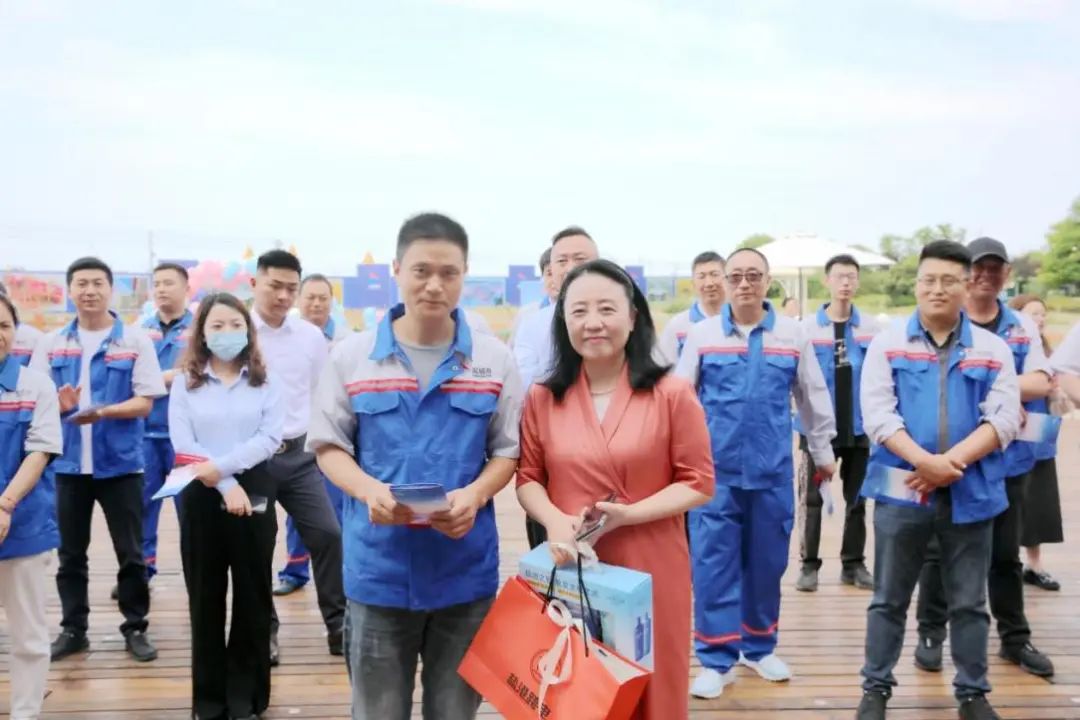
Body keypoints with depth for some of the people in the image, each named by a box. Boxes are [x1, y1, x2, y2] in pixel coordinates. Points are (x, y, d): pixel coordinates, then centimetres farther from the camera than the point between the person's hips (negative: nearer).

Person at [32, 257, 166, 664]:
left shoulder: (135, 341, -2)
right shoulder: (51, 344, 6)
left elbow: (145, 402, -6)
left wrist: (102, 411, -22)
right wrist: (59, 403, -17)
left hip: (121, 463, -2)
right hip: (69, 464, 3)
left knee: (130, 552, 4)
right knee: (71, 553, 11)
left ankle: (135, 628, 17)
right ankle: (73, 629, 25)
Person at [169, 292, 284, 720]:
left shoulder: (264, 382, 4)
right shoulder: (185, 383, 3)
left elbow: (270, 438, -7)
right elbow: (182, 445, -6)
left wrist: (220, 466, -18)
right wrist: (226, 486, -16)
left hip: (254, 493, 0)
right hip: (202, 497, 0)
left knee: (253, 596, 6)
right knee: (206, 598, 8)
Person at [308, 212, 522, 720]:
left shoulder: (494, 359, 0)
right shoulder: (351, 356, -1)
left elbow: (508, 450, 5)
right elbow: (329, 446, 3)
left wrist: (475, 494, -16)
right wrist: (369, 490, -17)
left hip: (466, 568, 1)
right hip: (378, 568, 0)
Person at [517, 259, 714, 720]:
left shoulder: (672, 394, -6)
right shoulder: (543, 398, 2)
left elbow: (698, 483, -4)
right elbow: (528, 477, 8)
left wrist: (627, 515, -17)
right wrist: (555, 520, -13)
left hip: (649, 573, -2)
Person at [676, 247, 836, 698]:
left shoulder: (792, 336, 3)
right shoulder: (702, 335, 1)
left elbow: (813, 399, 12)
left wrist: (822, 452, 17)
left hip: (772, 471, 2)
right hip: (715, 470, -1)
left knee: (767, 562, 12)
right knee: (713, 563, 0)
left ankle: (758, 647, 29)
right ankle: (716, 659, 11)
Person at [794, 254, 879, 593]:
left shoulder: (871, 328, -2)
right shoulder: (806, 327, -6)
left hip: (859, 426, 2)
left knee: (857, 498, 12)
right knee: (811, 498, 3)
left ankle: (854, 563, 25)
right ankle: (809, 564, 15)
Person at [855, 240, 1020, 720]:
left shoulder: (993, 349, 5)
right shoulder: (887, 344, 2)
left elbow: (1003, 419, -4)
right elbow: (877, 415, -7)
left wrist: (952, 462, -17)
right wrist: (924, 462, -19)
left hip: (971, 493, 1)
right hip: (902, 490, -1)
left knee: (969, 603, 12)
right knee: (889, 599, 9)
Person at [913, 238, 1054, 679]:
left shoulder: (1022, 327, 6)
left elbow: (1040, 384, -4)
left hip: (1006, 457, 3)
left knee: (1005, 552, 14)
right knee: (939, 550, 6)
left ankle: (1015, 638, 27)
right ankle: (931, 633, 18)